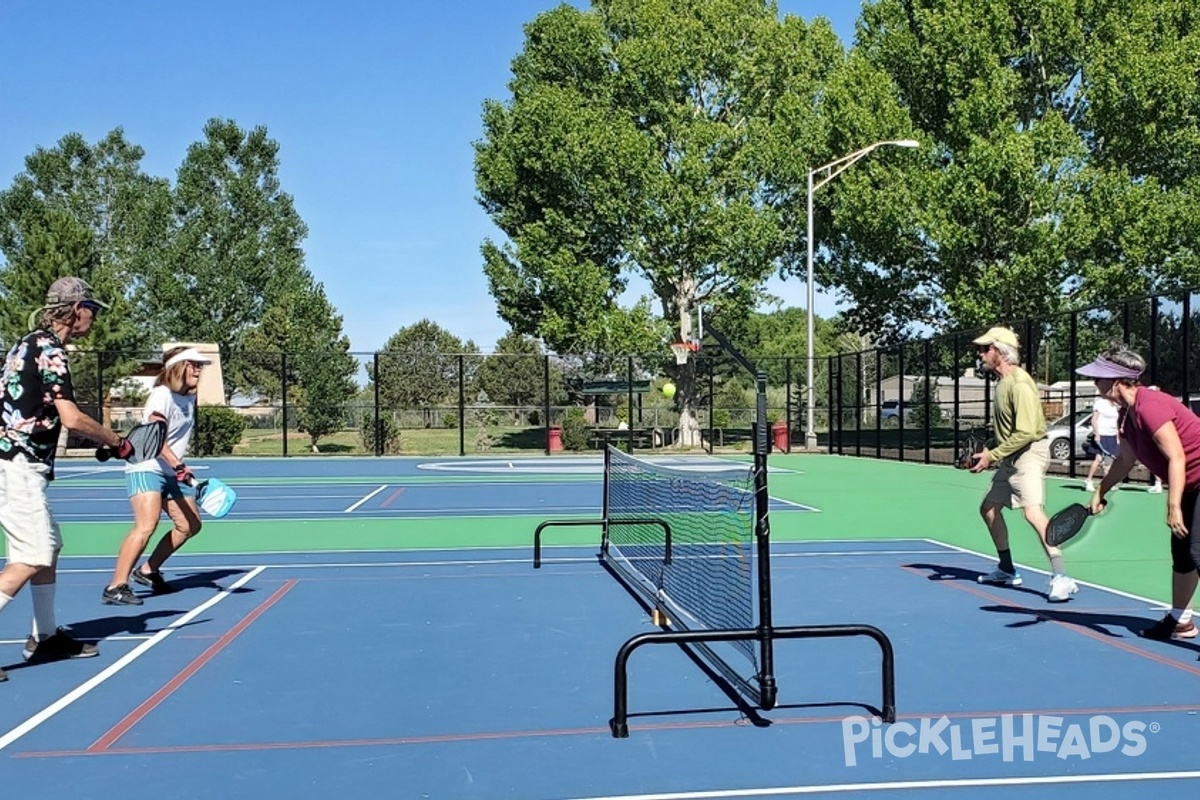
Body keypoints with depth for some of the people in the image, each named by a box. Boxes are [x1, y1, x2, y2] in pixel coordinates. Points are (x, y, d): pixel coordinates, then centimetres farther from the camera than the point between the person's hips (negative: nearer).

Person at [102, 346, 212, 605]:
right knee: (146, 525, -24)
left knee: (190, 525, 10)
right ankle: (115, 587, -20)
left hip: (173, 473, 9)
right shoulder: (162, 395, -16)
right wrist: (178, 465, -39)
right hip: (146, 469, -9)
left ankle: (148, 571, 25)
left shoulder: (189, 397, 10)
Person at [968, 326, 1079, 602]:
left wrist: (992, 455, -21)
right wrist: (989, 452, 7)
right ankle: (1007, 570, 29)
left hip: (1029, 452, -11)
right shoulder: (1001, 382, 10)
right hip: (1011, 457, 11)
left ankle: (1060, 578, -26)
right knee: (988, 508, 16)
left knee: (1033, 510, -25)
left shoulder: (1019, 383, -19)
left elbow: (1026, 432, -25)